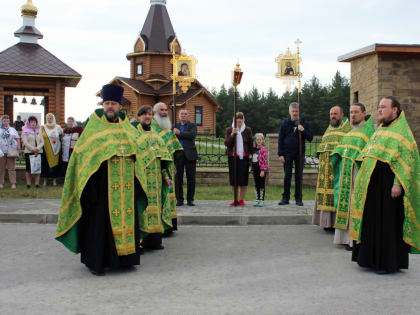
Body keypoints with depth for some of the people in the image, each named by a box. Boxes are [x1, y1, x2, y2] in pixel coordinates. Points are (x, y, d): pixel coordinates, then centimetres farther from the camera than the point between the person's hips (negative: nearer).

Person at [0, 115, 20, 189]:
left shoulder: (12, 129, 15)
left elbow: (18, 139, 13)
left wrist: (18, 146, -2)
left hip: (11, 152, 0)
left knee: (11, 168, -2)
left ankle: (13, 183, -1)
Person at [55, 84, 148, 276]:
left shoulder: (128, 128, 12)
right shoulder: (94, 126, 1)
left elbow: (137, 153, 18)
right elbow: (82, 153, -3)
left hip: (125, 186, 4)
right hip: (101, 183, -4)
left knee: (126, 218, 7)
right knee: (100, 220, -3)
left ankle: (123, 257, 18)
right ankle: (96, 262, 6)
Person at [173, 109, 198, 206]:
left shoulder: (192, 125, 7)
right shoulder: (174, 126, 16)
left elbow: (193, 135, -13)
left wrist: (179, 133, -14)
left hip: (189, 154, -2)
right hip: (178, 155, 2)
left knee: (191, 177, 0)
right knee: (178, 177, 1)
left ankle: (190, 199, 9)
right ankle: (179, 199, 8)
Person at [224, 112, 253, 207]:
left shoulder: (247, 130, 7)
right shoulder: (229, 130, 6)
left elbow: (250, 143, 11)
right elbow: (226, 143, -3)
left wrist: (250, 154, 1)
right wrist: (232, 134, -16)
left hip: (244, 157, -1)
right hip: (233, 157, 1)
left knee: (243, 178, -3)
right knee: (233, 178, 2)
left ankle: (241, 200, 6)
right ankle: (235, 200, 12)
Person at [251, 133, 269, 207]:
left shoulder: (263, 149, -11)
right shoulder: (254, 149, 11)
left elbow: (265, 160, -15)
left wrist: (263, 170, -19)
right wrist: (252, 169, 13)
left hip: (261, 170, -7)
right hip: (255, 170, 7)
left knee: (262, 185, -1)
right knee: (257, 185, 12)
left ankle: (261, 200, 3)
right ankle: (257, 200, 19)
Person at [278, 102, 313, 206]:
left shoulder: (304, 123, 4)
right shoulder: (285, 123, 3)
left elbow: (310, 138, 2)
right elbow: (280, 139, 2)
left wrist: (303, 130, -16)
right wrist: (280, 154, -5)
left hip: (300, 154, 0)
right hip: (287, 154, 0)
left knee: (299, 177, 5)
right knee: (287, 176, 3)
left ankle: (298, 198, 11)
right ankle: (285, 198, 9)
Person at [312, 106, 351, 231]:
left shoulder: (348, 127, 1)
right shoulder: (328, 129, 22)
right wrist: (321, 163, 17)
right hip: (326, 166, 6)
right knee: (326, 191, 4)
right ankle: (327, 222, 9)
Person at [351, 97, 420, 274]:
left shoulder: (402, 132, -6)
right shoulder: (379, 131, 18)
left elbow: (406, 160, -14)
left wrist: (398, 184, -22)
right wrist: (361, 178, 15)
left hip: (389, 184, -8)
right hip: (373, 183, 8)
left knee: (389, 221, -3)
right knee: (372, 219, 10)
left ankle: (389, 262, 5)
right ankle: (373, 258, 20)